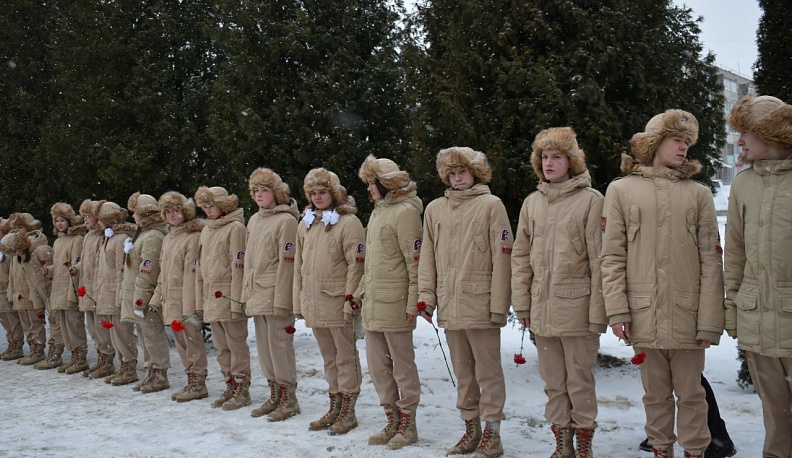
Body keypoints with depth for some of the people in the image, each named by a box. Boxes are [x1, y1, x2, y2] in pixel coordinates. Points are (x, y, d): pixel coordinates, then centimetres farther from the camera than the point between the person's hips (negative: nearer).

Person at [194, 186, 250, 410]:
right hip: (211, 298, 8)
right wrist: (200, 299, 13)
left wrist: (237, 300, -18)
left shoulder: (235, 228, -8)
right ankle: (230, 386, 22)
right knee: (221, 347, 13)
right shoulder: (206, 230, 16)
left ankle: (241, 389, 6)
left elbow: (238, 266, -14)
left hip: (228, 297, -8)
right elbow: (201, 267, 17)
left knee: (236, 345, -1)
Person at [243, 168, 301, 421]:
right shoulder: (254, 221, 16)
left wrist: (282, 301, -17)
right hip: (257, 296, 8)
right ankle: (275, 396, 23)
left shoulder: (286, 220, -9)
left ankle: (289, 400, 4)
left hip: (276, 296, -8)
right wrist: (247, 294, 14)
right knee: (264, 348, 13)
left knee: (280, 346, -5)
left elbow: (287, 263, -14)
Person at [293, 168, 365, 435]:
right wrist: (298, 301, 13)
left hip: (338, 303, -7)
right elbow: (299, 265, 16)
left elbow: (357, 264, -12)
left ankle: (348, 411, 9)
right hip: (313, 304, 7)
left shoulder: (348, 222, -7)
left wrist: (350, 298, -17)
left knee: (345, 357, 1)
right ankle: (335, 408, 25)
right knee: (329, 358, 16)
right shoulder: (306, 224, 13)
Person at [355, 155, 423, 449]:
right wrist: (361, 291, 17)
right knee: (377, 366, 13)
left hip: (394, 304, -9)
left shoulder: (405, 212, -10)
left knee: (402, 365, 2)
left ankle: (408, 425, 13)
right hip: (372, 304, 9)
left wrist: (413, 303, -18)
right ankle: (393, 421, 24)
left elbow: (415, 261, -15)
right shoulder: (377, 212, 17)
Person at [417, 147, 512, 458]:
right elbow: (428, 257, 11)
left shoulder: (491, 205, -3)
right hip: (449, 305, 5)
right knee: (463, 372, 14)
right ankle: (471, 428, 25)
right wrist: (426, 296, 3)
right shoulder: (435, 209, 10)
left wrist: (499, 304, -12)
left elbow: (502, 257, -8)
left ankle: (492, 432, 11)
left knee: (488, 371, 2)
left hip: (480, 305, -5)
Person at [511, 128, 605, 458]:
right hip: (542, 309, 5)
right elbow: (520, 257, 12)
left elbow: (599, 259, -7)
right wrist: (521, 302, 6)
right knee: (553, 383, 12)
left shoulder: (590, 200, -4)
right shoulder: (532, 203, 11)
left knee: (579, 382, 3)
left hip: (576, 307, -5)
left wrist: (598, 310, -10)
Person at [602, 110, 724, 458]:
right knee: (655, 394, 10)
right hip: (644, 315, 0)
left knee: (690, 393, 6)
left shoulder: (698, 194, 7)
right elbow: (612, 257, 1)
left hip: (687, 316, 0)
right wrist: (617, 310, -8)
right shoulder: (621, 190, 5)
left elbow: (711, 261, 2)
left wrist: (710, 321, -5)